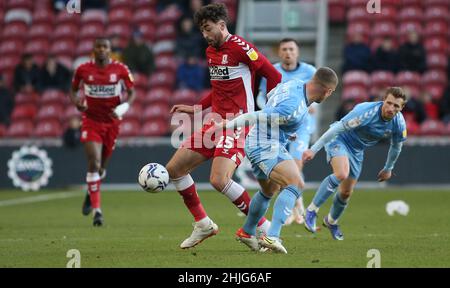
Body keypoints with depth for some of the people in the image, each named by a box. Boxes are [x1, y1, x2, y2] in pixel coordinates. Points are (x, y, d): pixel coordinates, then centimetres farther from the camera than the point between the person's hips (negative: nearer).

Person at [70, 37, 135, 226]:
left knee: (101, 166, 14)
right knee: (94, 163, -17)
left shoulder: (120, 69, -6)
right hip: (91, 122, -1)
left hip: (111, 123, 2)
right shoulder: (83, 70, -5)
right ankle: (96, 209, -16)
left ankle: (90, 194, 46)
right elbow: (73, 90, 10)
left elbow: (132, 92, 2)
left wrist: (123, 108, -17)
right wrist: (76, 102, -12)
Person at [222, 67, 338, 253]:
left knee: (269, 191, 29)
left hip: (256, 144, 10)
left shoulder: (295, 84, 0)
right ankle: (272, 236, -31)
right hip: (267, 147, -10)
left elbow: (269, 96, 20)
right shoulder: (296, 110, -27)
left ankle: (247, 232, 47)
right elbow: (256, 117, -26)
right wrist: (227, 125, -15)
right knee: (296, 184, -22)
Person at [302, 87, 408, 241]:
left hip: (357, 150, 6)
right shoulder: (366, 112, -36)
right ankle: (311, 211, -21)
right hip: (339, 140, -6)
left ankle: (331, 221, 40)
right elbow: (337, 128, -33)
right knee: (341, 174, -34)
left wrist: (388, 168, 18)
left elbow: (396, 146, 6)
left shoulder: (399, 124, -16)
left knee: (346, 192, 10)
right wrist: (314, 149, -33)